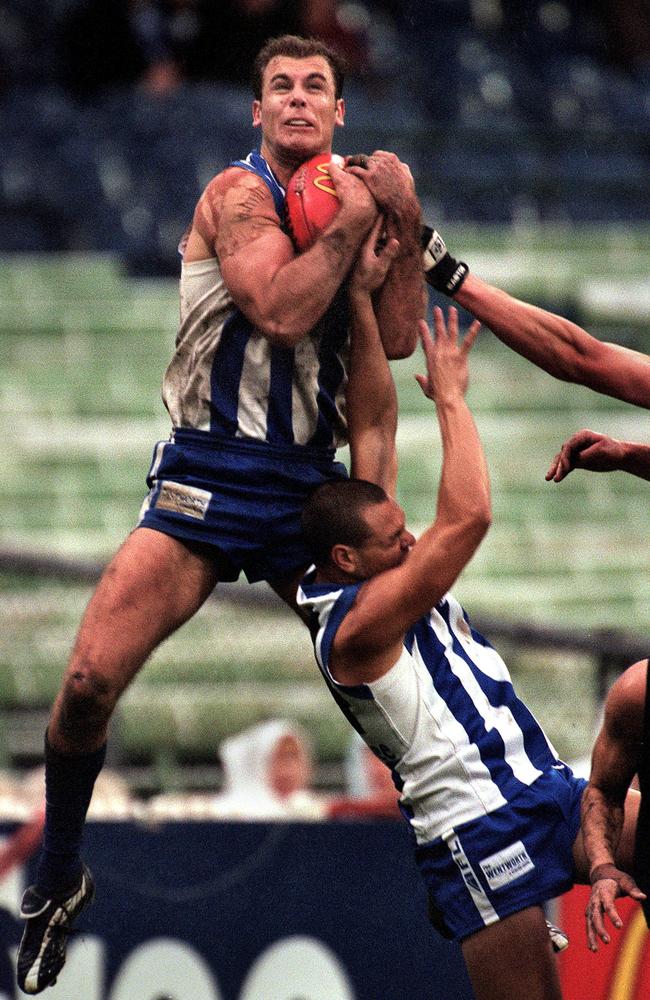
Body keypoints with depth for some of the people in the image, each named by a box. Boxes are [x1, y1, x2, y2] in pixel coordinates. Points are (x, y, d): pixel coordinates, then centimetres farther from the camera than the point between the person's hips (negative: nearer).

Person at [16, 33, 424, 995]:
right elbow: (281, 309, -21)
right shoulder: (239, 193, -6)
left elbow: (397, 338, 3)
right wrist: (354, 217, -16)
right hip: (210, 473, -5)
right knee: (91, 679, -14)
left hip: (310, 484, 5)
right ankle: (59, 875, 6)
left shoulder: (348, 201, 11)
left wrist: (405, 224, -7)